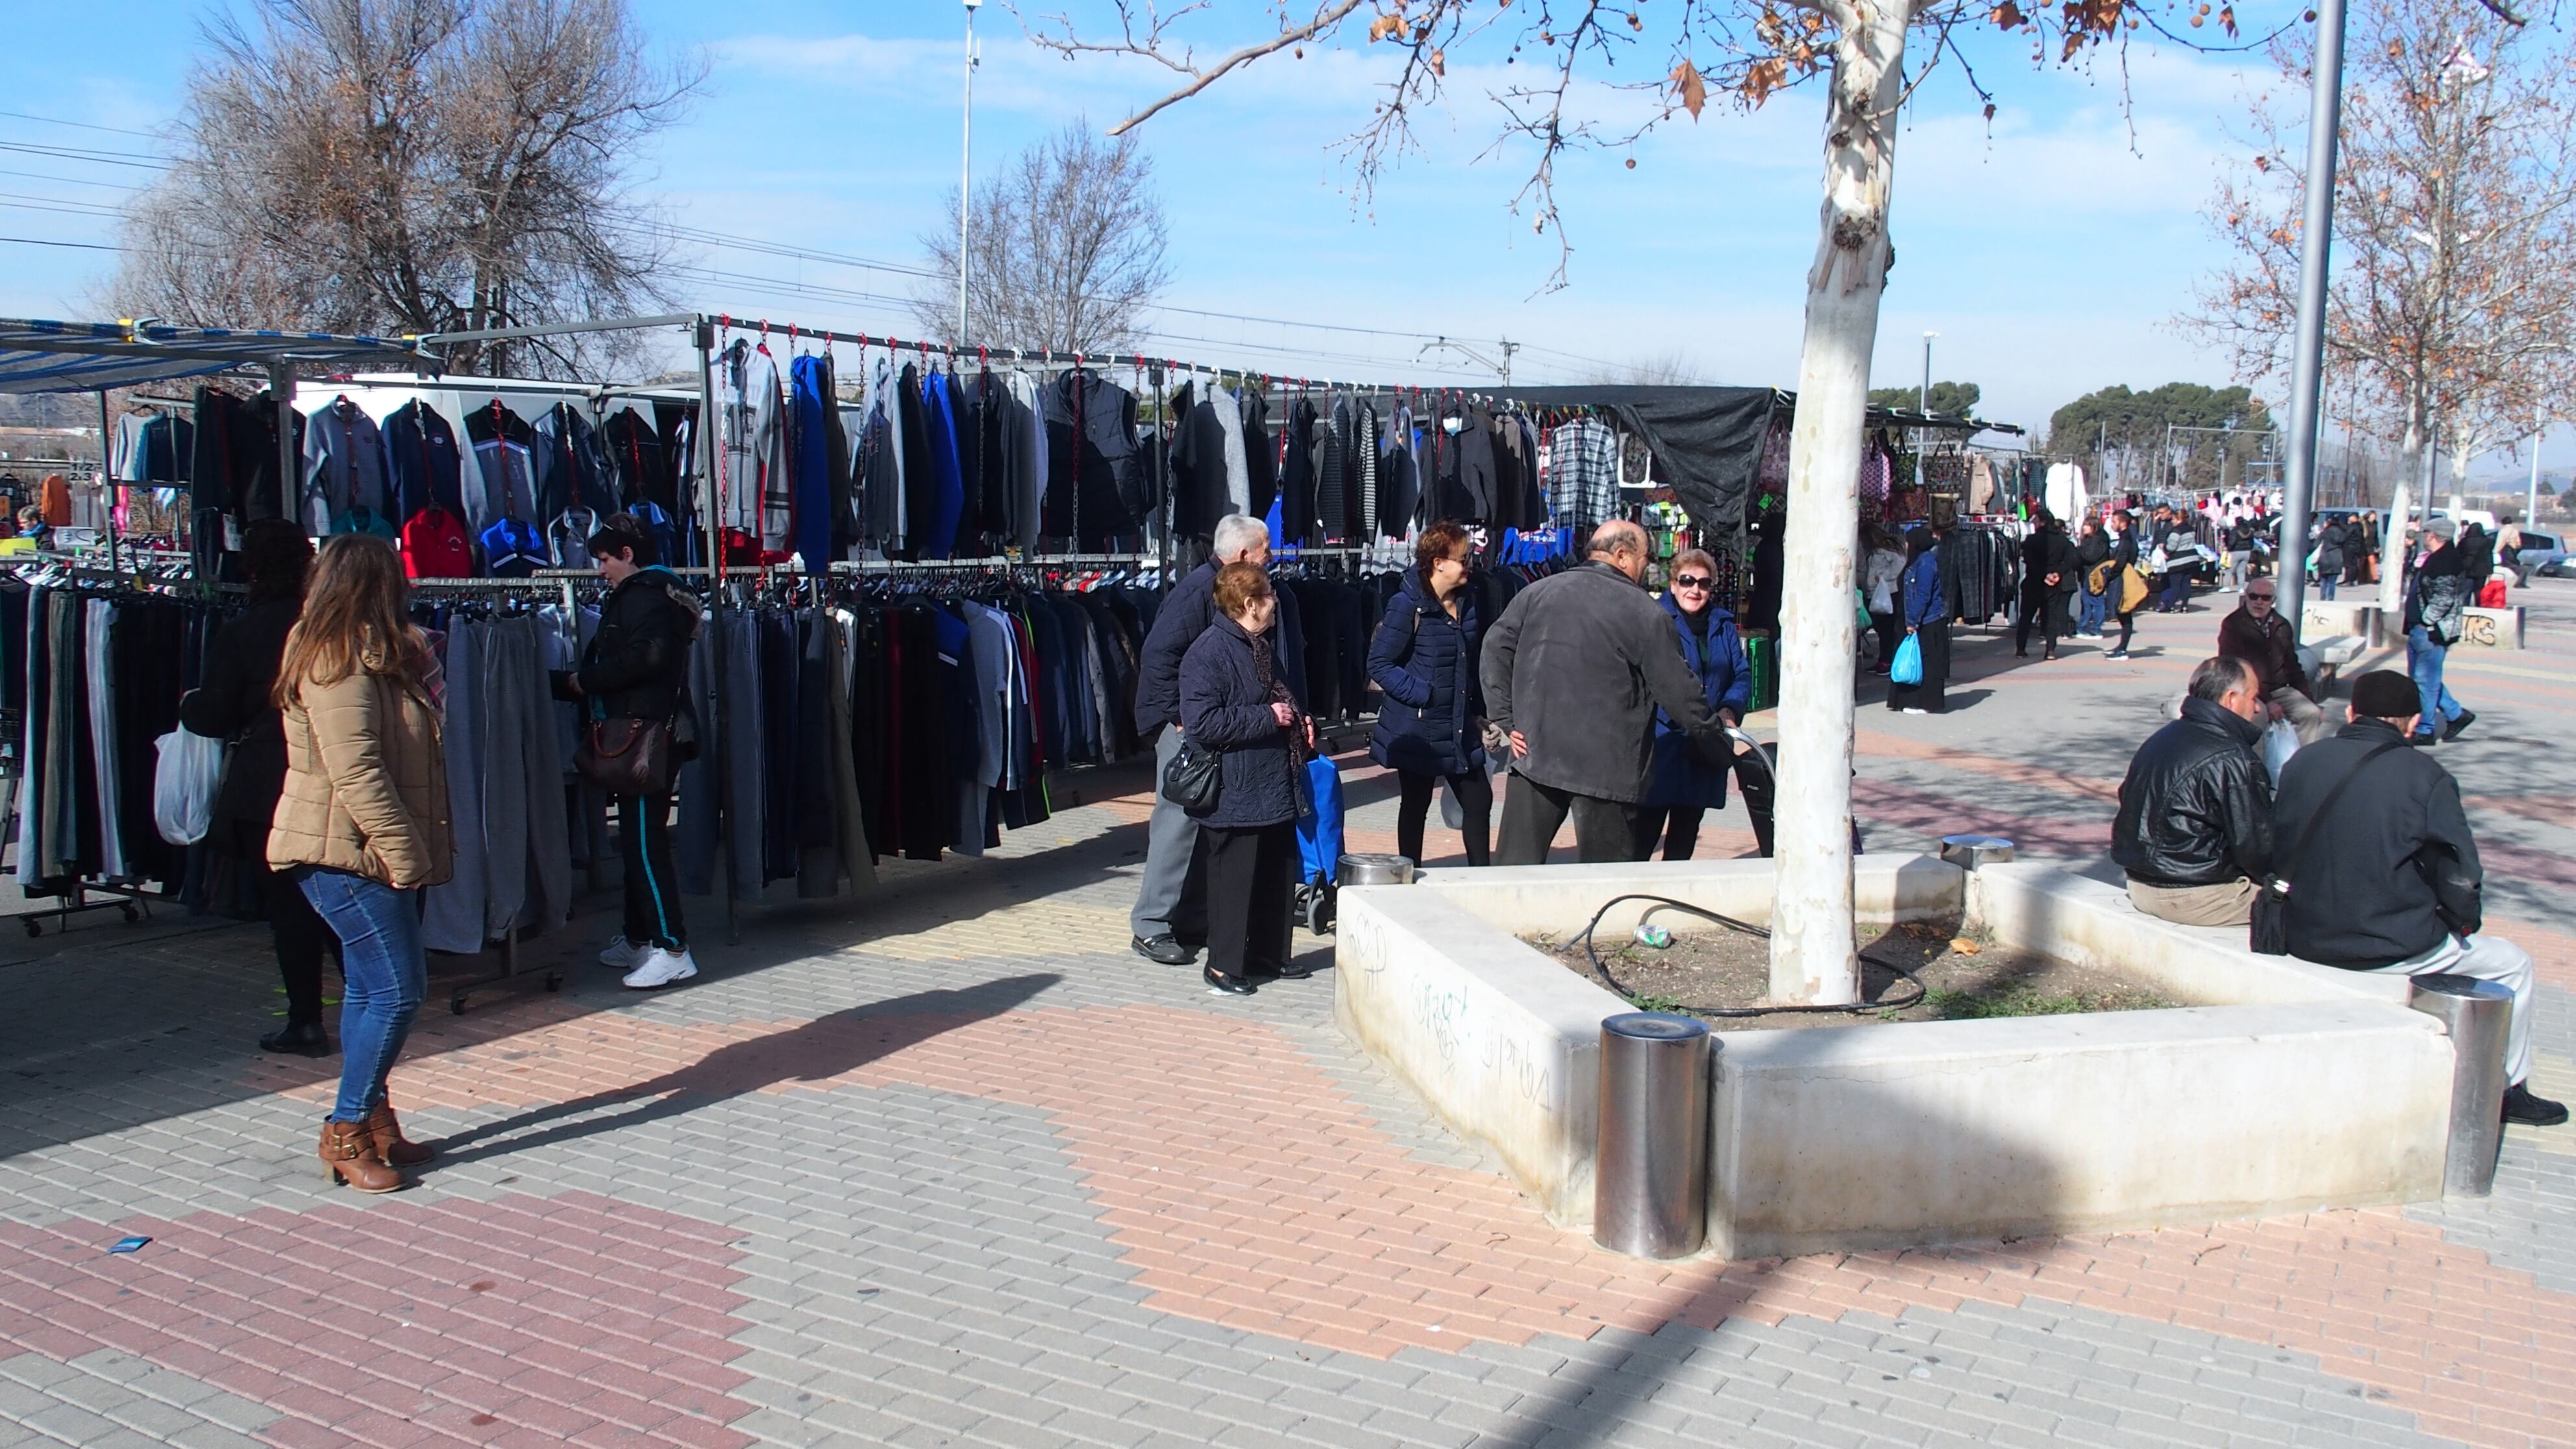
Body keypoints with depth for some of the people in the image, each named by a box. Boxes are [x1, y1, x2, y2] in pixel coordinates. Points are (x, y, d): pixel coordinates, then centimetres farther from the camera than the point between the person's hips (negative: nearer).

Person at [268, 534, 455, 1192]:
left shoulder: (367, 657, 16)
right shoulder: (341, 665, -17)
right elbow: (356, 773, -24)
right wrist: (404, 853, -24)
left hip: (365, 855, 11)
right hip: (348, 853, -11)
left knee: (370, 986, 13)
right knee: (397, 989, -11)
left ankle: (371, 1120, 21)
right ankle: (346, 1133, -3)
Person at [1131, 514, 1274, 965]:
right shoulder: (1199, 589, -16)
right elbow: (1159, 652, -22)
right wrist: (1179, 716, -20)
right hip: (1185, 725, -9)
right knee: (1179, 821, -8)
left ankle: (1194, 919, 21)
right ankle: (1151, 926, -1)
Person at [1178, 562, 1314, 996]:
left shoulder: (1259, 646, 14)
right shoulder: (1208, 652, -17)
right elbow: (1202, 722, -24)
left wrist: (1300, 723, 9)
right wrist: (1267, 717, -21)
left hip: (1277, 788, 9)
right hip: (1236, 793, -9)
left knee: (1279, 874, 16)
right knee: (1234, 880, 0)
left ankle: (1269, 952, 30)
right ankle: (1222, 966, 13)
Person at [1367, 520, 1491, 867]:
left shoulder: (1468, 601, 6)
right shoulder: (1408, 605, -15)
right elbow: (1379, 664, -15)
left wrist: (1480, 711, 11)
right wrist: (1421, 695, -20)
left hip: (1461, 727, 6)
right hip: (1418, 728, -6)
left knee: (1479, 800, 6)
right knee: (1415, 806, 8)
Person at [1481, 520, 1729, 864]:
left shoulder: (1538, 592, 8)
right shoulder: (1646, 613, -5)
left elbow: (1495, 648, 5)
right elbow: (1679, 693, -3)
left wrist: (1504, 718, 5)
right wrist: (1718, 743, 9)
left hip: (1534, 756, 4)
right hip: (1607, 768, -4)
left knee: (1517, 864, 7)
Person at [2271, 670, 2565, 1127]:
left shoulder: (2304, 761, -1)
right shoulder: (2426, 777, -12)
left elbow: (2279, 845, 10)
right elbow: (2459, 879, -11)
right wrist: (2466, 922, 11)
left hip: (2306, 939, 6)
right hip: (2393, 947, -5)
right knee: (2512, 962, 21)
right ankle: (2508, 1088, 34)